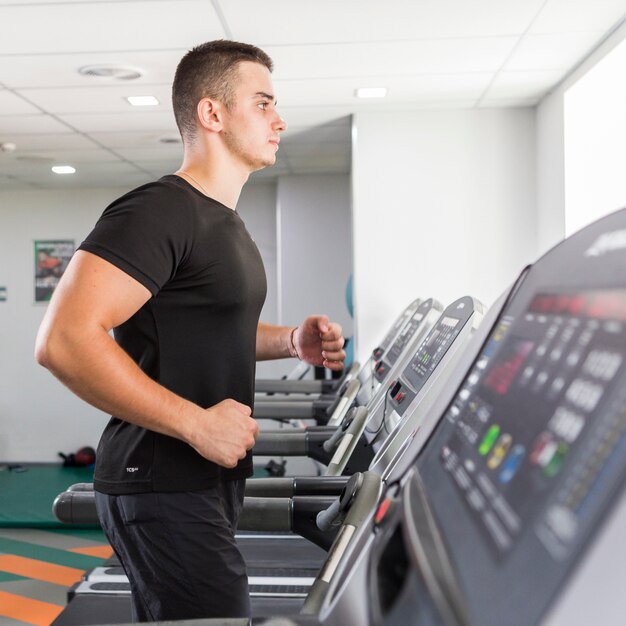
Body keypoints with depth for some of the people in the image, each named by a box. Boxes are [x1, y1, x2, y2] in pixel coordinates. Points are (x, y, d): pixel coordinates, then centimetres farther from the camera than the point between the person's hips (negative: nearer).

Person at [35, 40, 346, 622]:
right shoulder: (157, 211, -17)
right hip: (164, 488, -9)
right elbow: (63, 340, -27)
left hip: (208, 480, 9)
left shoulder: (224, 222, 15)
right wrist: (197, 424, -24)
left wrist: (290, 340, 8)